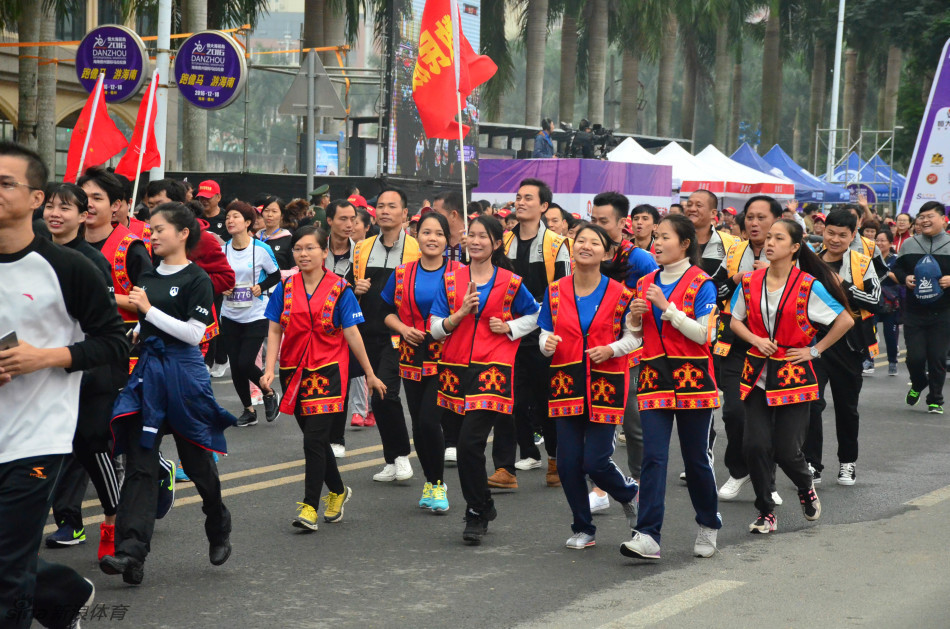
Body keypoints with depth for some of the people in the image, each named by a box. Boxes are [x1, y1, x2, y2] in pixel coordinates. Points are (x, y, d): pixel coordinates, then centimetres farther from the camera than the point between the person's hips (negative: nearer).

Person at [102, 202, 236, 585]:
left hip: (184, 373, -5)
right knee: (140, 463, -6)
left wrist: (149, 310, -17)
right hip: (148, 369, 5)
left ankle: (219, 531, 33)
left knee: (197, 460, 8)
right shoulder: (147, 278, 13)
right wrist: (137, 332, 8)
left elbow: (194, 333, -16)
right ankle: (132, 552, -14)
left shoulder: (196, 279, -7)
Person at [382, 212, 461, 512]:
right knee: (418, 423, 9)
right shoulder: (402, 273, 6)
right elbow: (387, 311, 14)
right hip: (412, 358, 4)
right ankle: (430, 482, 26)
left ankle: (438, 483, 5)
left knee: (429, 420, -13)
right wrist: (403, 328, -4)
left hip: (446, 358, -4)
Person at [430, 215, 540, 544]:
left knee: (470, 441, -16)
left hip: (492, 369, -4)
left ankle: (477, 514, -4)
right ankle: (484, 507, 29)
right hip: (456, 367, 4)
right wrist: (462, 312, -12)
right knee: (469, 444, 9)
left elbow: (534, 315, 18)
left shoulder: (510, 282, 3)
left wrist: (509, 327, 1)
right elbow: (436, 328, 4)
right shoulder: (451, 279, 8)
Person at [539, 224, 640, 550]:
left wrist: (611, 349, -14)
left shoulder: (619, 294, -2)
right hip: (566, 384, 3)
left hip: (604, 385, -3)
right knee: (567, 463, 0)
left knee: (595, 461, -7)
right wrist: (547, 344, -12)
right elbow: (546, 334, 10)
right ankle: (583, 529, 18)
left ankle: (630, 493, 27)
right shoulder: (555, 291, 5)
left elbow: (632, 336, 4)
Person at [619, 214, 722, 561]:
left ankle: (708, 526, 26)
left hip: (691, 378, -4)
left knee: (696, 458, 5)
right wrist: (635, 316, -4)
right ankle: (647, 536, -14)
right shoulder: (645, 283, 12)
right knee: (653, 457, -8)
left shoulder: (701, 283, -4)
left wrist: (667, 307, -18)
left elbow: (703, 334, -13)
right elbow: (635, 336, 18)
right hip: (654, 378, 4)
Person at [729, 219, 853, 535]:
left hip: (792, 374, -3)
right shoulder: (750, 282, 2)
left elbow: (846, 320, -3)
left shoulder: (809, 286, -7)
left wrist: (815, 350, -3)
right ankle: (765, 512, 11)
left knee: (787, 450, -3)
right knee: (755, 445, -6)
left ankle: (806, 488, 31)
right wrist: (756, 340, -4)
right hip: (757, 374, 3)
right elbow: (736, 321, 14)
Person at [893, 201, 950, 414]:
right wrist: (905, 278, -5)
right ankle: (918, 385, 29)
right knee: (915, 356, -3)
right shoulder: (909, 245, 8)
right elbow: (897, 269, 15)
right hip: (914, 312, 2)